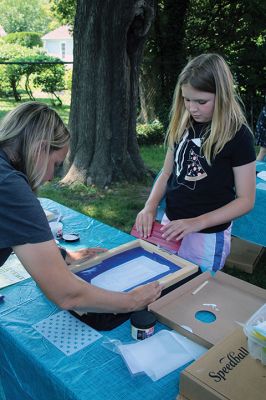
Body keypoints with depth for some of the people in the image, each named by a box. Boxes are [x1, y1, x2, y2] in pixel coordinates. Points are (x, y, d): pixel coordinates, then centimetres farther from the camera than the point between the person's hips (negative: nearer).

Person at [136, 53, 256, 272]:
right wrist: (150, 206, -9)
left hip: (208, 236, -5)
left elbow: (245, 200, -13)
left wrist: (197, 222, -22)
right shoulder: (181, 126, 0)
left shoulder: (238, 135, -15)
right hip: (170, 225, 5)